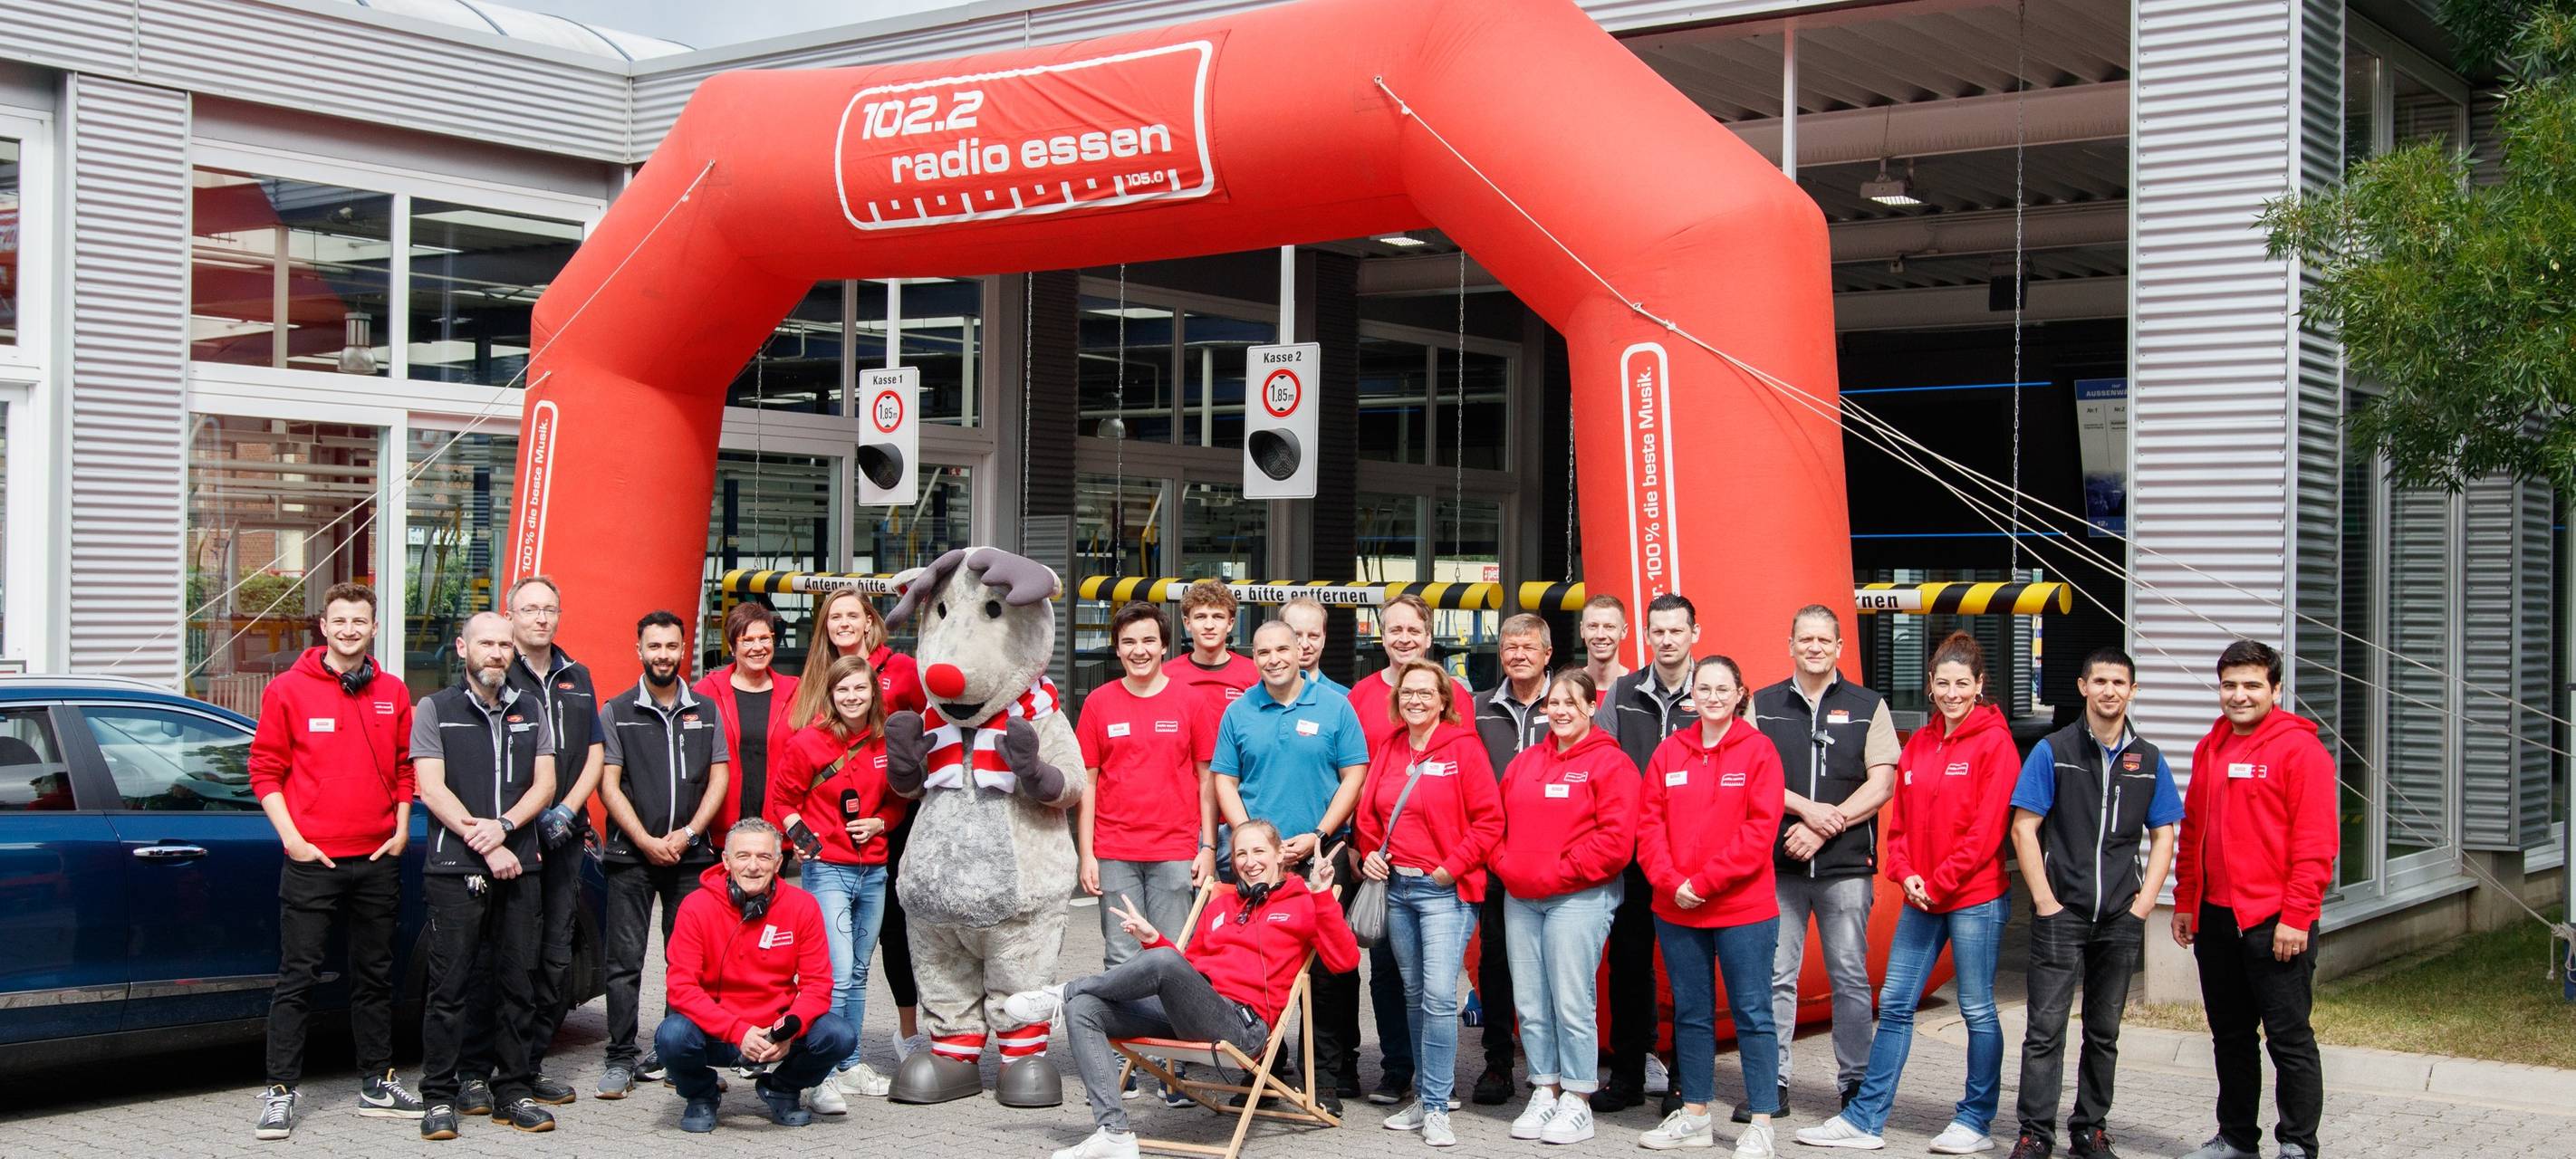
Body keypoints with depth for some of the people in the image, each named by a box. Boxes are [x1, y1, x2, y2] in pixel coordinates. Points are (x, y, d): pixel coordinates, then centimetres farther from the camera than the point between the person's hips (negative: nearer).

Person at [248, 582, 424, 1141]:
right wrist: (292, 837, -9)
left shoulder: (393, 694, 8)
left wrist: (401, 828, 5)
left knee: (375, 973, 12)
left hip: (377, 858, 4)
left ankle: (377, 1082, 21)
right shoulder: (289, 690, -3)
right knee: (298, 977, -2)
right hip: (312, 858, -4)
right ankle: (280, 1091, 2)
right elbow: (266, 769, -2)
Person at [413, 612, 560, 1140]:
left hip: (519, 867, 4)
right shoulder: (434, 710, 4)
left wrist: (504, 826, -10)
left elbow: (544, 784, 8)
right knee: (449, 986, -3)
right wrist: (485, 847, -11)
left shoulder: (530, 712, 15)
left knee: (518, 983, 5)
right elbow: (432, 789, -4)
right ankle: (439, 1097, 3)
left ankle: (512, 1092, 12)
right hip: (454, 869, -3)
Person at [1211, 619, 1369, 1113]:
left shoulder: (1334, 708, 2)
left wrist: (1317, 837, -9)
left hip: (1322, 857, -2)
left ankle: (1331, 1074, 6)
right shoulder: (1238, 713, 8)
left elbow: (1353, 776, 0)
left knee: (1330, 969, -1)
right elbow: (1224, 781, 8)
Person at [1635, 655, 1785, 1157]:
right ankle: (1694, 1115, 25)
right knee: (1690, 1012, 13)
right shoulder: (1670, 751, 8)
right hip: (1676, 909, 4)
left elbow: (1761, 828, -11)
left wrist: (1705, 881, -15)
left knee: (1751, 1012, -1)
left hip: (1744, 908, -4)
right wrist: (1670, 881, -10)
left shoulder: (1758, 749, -3)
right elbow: (1649, 822, 4)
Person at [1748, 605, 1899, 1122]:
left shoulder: (1868, 707, 7)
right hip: (1778, 864, 1)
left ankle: (1856, 1084, 10)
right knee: (1775, 975, 2)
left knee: (1850, 977, 2)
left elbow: (1882, 784, -1)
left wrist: (1824, 829, -11)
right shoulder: (1763, 706, 9)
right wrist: (1807, 809, -14)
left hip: (1846, 865, -1)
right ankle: (1771, 1085, 8)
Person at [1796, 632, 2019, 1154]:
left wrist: (1940, 882, -13)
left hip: (1976, 898, -6)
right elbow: (1900, 819, 12)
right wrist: (1905, 873, -4)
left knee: (1977, 1009, 4)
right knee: (1894, 1004, 7)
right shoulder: (1918, 744, 11)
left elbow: (1988, 827, -13)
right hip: (1921, 898, 6)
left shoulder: (1994, 742, -8)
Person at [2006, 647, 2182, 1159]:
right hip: (2060, 913, -3)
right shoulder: (2053, 751, -2)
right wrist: (2044, 900, -9)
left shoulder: (2148, 760, 7)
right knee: (2046, 1028, -4)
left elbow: (2163, 834, 11)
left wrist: (2144, 901, 0)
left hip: (2121, 919, 3)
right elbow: (2024, 828, -3)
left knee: (2104, 1031, 11)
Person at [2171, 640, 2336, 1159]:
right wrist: (2184, 902, 14)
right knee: (2230, 1036, 15)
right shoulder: (2210, 749, 12)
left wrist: (2296, 917, -17)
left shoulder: (2299, 748, -9)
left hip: (2275, 922, -7)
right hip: (2215, 919, 7)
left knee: (2289, 1038, -1)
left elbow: (2316, 842, -13)